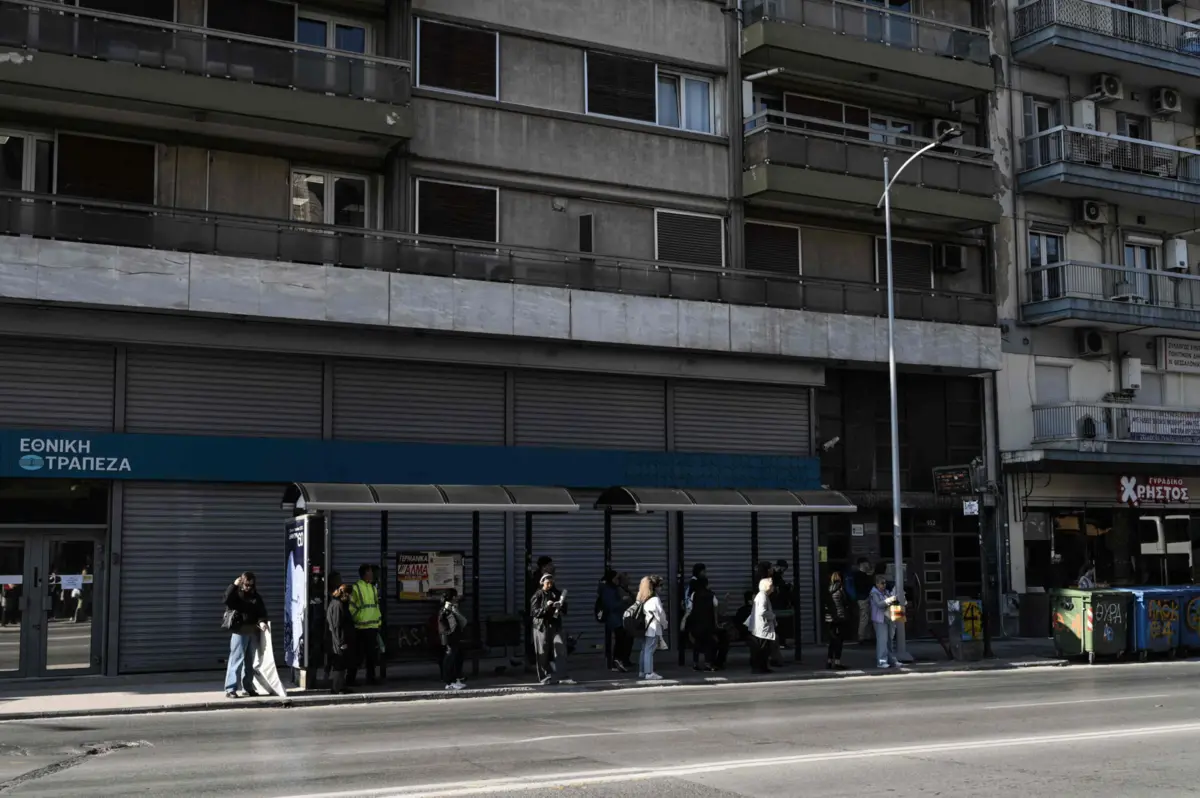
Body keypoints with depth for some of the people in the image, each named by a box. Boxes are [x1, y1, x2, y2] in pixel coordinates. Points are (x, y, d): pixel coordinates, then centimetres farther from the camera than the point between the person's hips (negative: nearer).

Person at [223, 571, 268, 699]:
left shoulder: (256, 596, 12)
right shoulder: (236, 593, 0)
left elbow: (262, 611, 8)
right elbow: (226, 599, -20)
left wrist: (262, 621, -11)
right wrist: (234, 585, -22)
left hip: (253, 632, 5)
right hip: (239, 631, -5)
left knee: (250, 661, 11)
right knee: (237, 659, -10)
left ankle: (248, 687, 20)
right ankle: (230, 689, -9)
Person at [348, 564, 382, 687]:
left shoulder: (373, 588, 15)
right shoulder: (356, 588, -8)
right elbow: (351, 607, -9)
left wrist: (378, 621, 16)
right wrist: (357, 618, -10)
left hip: (373, 626, 7)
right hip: (361, 627, -7)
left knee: (372, 654, 11)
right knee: (359, 655, -5)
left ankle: (371, 678, 20)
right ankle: (351, 679, 2)